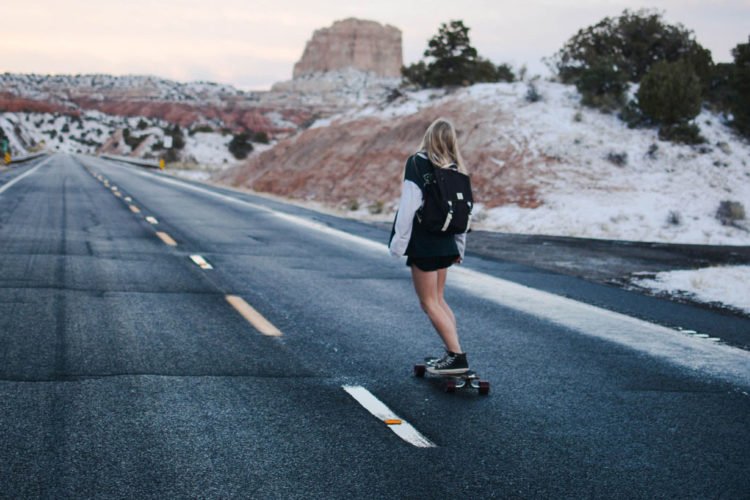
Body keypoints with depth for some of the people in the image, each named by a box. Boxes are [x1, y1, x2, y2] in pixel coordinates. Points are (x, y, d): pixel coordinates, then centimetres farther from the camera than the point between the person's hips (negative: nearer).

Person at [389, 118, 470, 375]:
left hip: (423, 244, -7)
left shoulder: (417, 163, -11)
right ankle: (452, 352, 15)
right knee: (438, 299, 18)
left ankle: (457, 357, -8)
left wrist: (399, 243, -11)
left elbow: (408, 206, -16)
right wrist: (459, 247, 22)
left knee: (429, 303, -1)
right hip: (446, 244, 7)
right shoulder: (456, 169, 9)